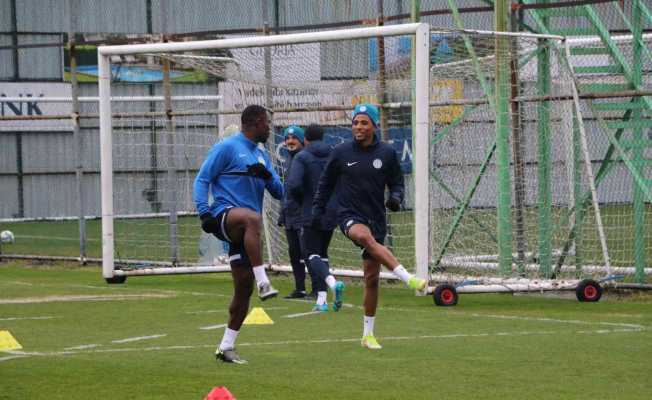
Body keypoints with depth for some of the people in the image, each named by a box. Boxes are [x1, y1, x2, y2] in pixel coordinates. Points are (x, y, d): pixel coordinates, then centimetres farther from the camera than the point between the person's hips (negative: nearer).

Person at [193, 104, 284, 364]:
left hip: (245, 233, 7)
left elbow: (279, 193, 19)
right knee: (252, 218, -41)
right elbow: (202, 180, -2)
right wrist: (204, 212, -15)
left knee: (244, 287, 3)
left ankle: (226, 347, 13)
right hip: (224, 216, -7)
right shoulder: (227, 148, 1)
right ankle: (263, 283, -45)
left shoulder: (261, 155, 22)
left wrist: (266, 175, -1)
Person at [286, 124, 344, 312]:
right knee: (322, 253, 16)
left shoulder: (302, 157, -6)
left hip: (311, 214, -5)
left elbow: (293, 185, -18)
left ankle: (332, 282, -30)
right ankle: (321, 299, 9)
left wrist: (301, 201, 1)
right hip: (332, 213, 5)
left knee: (311, 255, -2)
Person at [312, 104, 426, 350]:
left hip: (376, 217, 2)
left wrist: (396, 198, -12)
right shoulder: (341, 153, 0)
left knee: (372, 278, 3)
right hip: (349, 216, -2)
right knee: (365, 236, -38)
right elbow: (325, 184, 13)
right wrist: (317, 211, 9)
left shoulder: (386, 153, 1)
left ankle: (368, 334, 16)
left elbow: (397, 184, 10)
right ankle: (408, 278, -50)